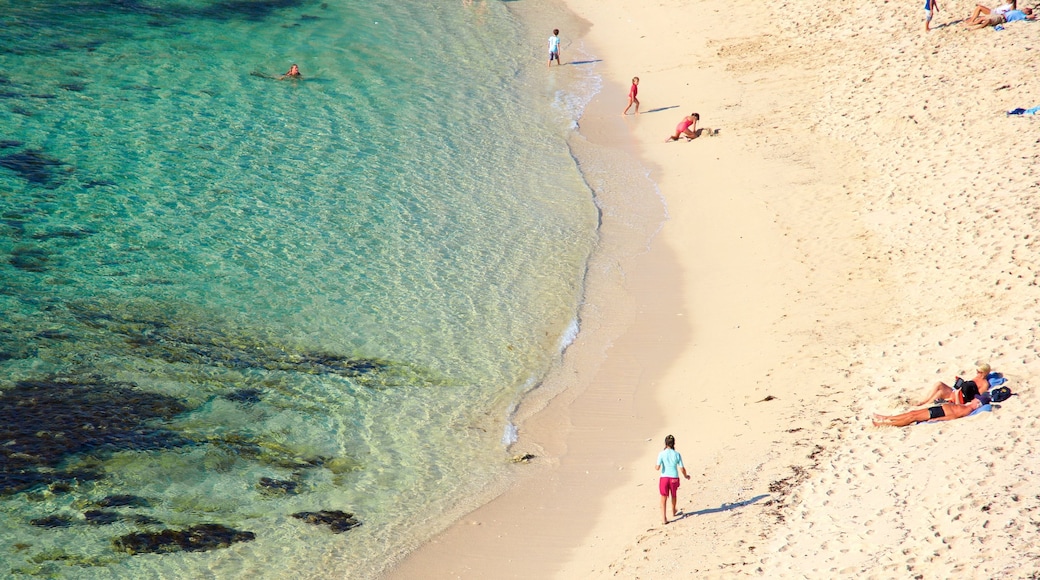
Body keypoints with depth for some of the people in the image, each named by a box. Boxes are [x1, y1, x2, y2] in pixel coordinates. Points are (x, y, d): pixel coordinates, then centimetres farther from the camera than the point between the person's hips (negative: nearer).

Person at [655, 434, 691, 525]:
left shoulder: (661, 454, -8)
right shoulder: (677, 454, -5)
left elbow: (658, 468, -14)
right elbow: (682, 468, -1)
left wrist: (655, 467, 10)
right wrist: (685, 476, 18)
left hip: (664, 478, -2)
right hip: (674, 478, 2)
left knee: (663, 498, 4)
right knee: (674, 495, 26)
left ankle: (664, 517, -10)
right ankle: (673, 512, 47)